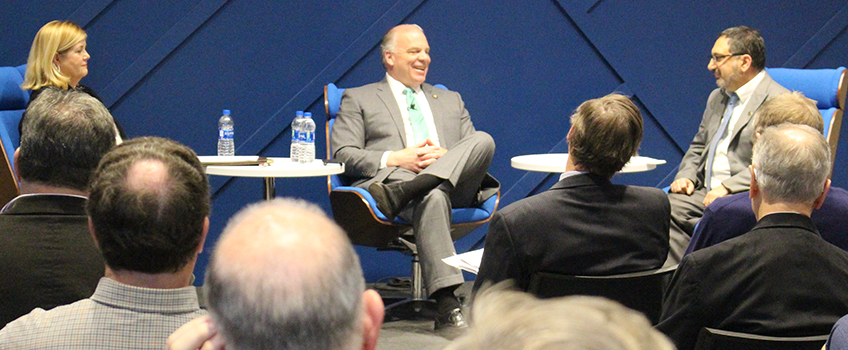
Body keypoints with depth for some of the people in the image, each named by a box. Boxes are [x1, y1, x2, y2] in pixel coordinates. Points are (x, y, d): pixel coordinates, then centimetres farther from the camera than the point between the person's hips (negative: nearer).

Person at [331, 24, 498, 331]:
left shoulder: (450, 100, 34)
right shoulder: (358, 99, 21)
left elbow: (474, 149, 23)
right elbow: (343, 155, 7)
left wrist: (446, 156, -2)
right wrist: (395, 159, -9)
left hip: (453, 182, 4)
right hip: (390, 177, -4)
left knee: (483, 140, -29)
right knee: (433, 197, -41)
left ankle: (399, 193, -46)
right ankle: (447, 307, -52)